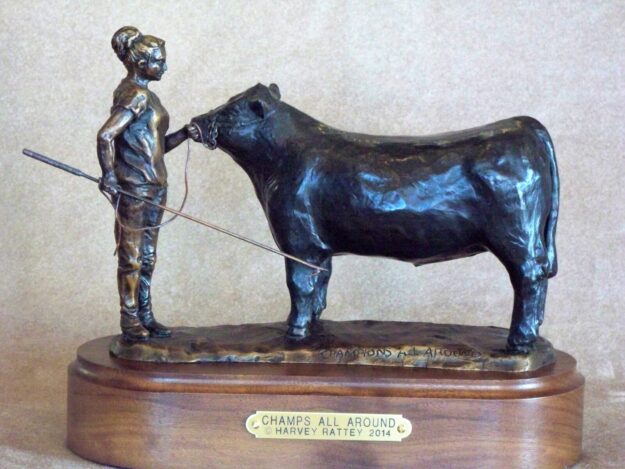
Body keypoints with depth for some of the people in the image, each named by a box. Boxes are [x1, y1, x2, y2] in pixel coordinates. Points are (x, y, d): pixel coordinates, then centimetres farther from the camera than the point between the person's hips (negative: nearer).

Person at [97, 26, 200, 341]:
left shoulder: (146, 94, 15)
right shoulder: (135, 95, -13)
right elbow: (106, 135, -24)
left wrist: (184, 134, 5)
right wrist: (109, 175, -23)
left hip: (154, 186, 9)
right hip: (133, 187, -9)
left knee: (147, 256, 13)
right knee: (131, 256, -1)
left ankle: (145, 317, 20)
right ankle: (130, 321, 7)